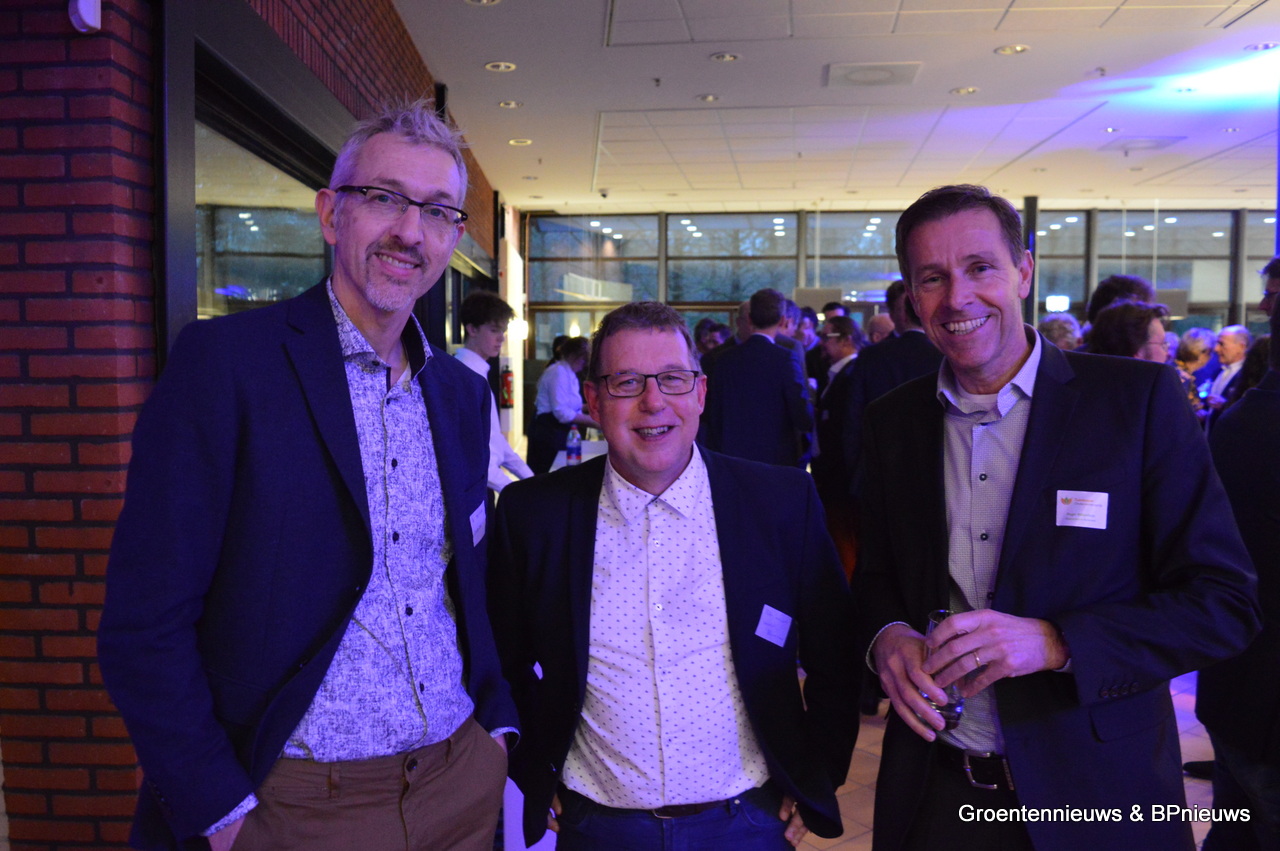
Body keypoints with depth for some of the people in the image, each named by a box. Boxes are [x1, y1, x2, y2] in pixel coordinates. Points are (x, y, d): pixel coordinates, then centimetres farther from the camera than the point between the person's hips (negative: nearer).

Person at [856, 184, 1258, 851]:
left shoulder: (1139, 397, -11)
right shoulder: (892, 421, 0)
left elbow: (1225, 602, -11)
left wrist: (1055, 642, -23)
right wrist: (886, 635, -12)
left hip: (1096, 795, -2)